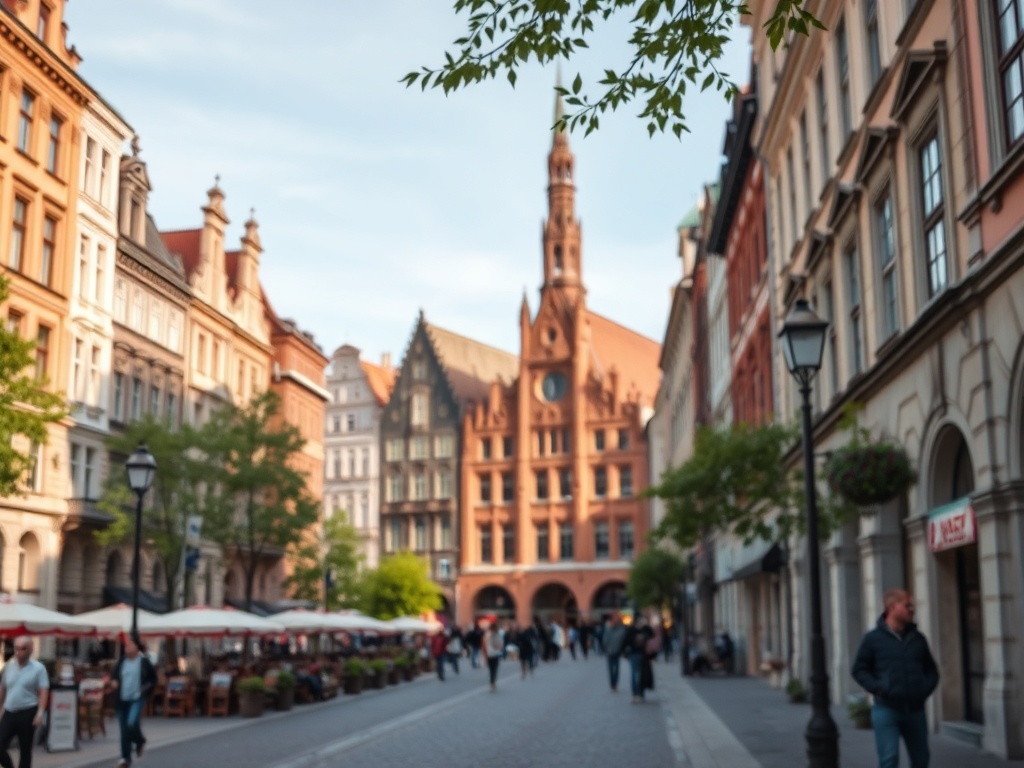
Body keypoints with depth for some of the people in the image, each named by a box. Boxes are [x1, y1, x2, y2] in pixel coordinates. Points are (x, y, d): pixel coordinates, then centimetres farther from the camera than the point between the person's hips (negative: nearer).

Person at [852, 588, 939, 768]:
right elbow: (859, 669, 1)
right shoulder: (873, 638, -2)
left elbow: (931, 670, 19)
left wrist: (926, 688, 0)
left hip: (915, 710, 4)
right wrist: (877, 688, -13)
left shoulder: (918, 638, 10)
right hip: (886, 709, -4)